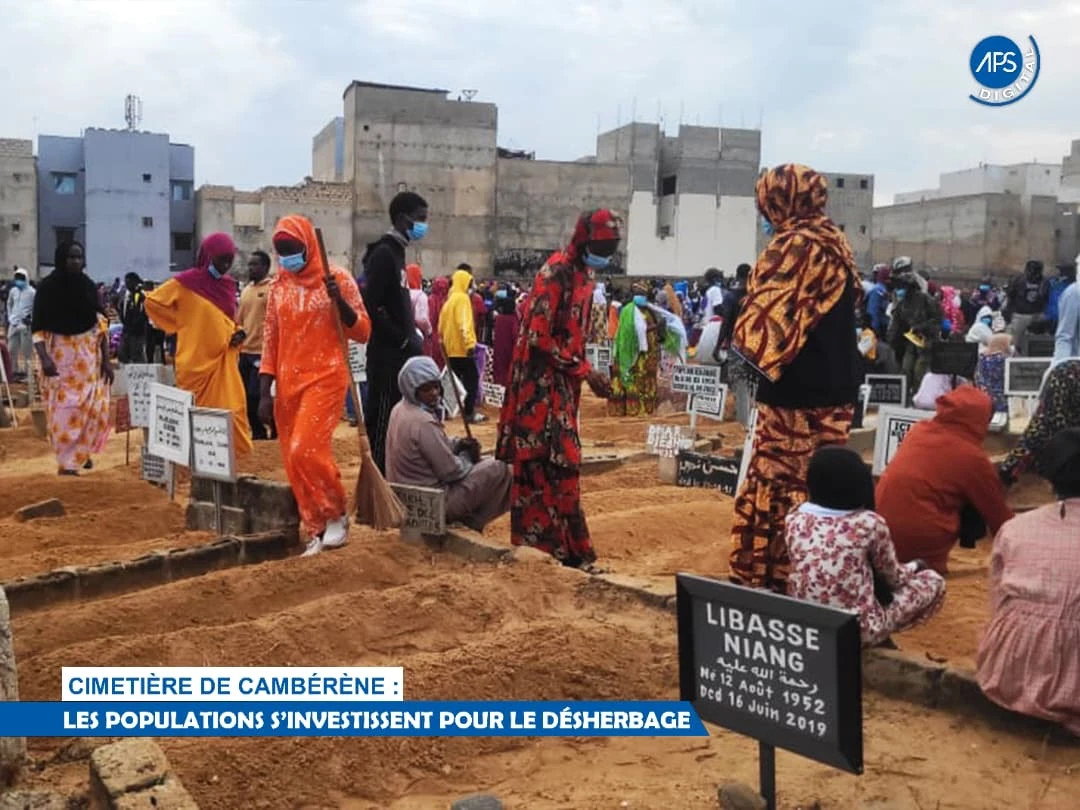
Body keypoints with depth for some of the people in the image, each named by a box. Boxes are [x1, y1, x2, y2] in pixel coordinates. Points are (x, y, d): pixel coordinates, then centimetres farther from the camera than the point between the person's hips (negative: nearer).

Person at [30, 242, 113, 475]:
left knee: (91, 406, 5)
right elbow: (38, 327, -9)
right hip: (60, 354, -3)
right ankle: (67, 462, 5)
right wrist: (44, 358, -23)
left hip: (89, 355, 3)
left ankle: (83, 451, 26)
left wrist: (106, 359, -1)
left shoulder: (89, 286, 2)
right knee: (64, 408, -2)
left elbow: (100, 324, 4)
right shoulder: (48, 287, -7)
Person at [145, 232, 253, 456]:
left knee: (230, 412, 0)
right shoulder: (187, 282, -7)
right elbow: (152, 301, 2)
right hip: (196, 362, -4)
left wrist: (238, 333, 2)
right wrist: (180, 325, 0)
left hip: (223, 360, 5)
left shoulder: (228, 284, 9)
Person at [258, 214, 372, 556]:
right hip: (288, 383, 5)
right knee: (293, 460, 3)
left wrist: (339, 300, -21)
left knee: (306, 450, -16)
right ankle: (316, 530, 14)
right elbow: (270, 341, 11)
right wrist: (264, 392, 5)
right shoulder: (278, 286, 9)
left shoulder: (337, 278, -3)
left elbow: (362, 332, -5)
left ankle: (337, 515, 5)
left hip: (325, 378, -5)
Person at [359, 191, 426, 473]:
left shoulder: (395, 252, 17)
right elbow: (370, 308, -20)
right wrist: (404, 340, -16)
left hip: (399, 353, 10)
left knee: (392, 418, 14)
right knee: (383, 419, -5)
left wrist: (411, 339, 10)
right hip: (388, 354, -10)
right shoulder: (384, 254, -13)